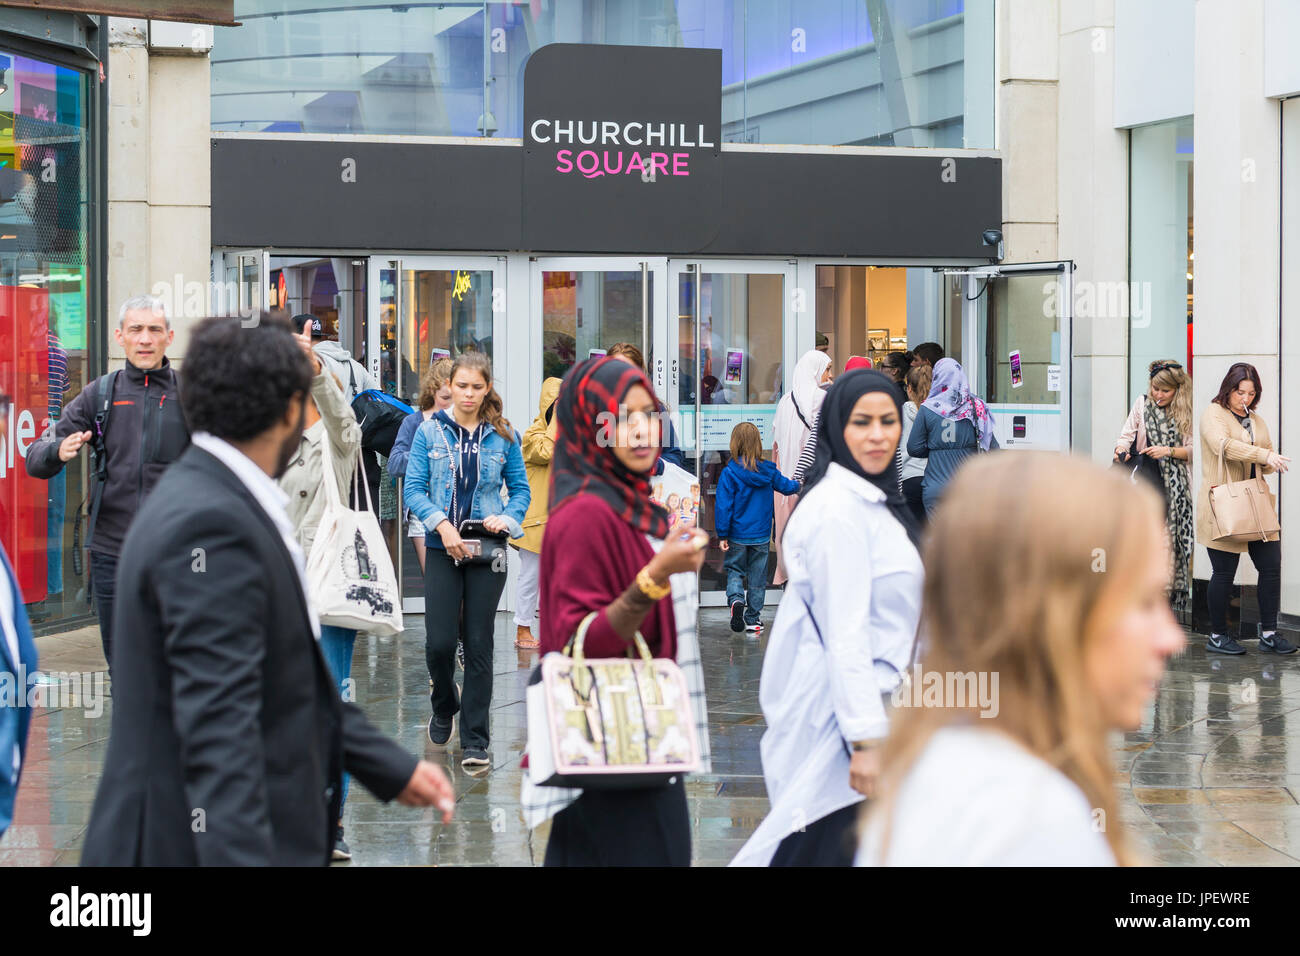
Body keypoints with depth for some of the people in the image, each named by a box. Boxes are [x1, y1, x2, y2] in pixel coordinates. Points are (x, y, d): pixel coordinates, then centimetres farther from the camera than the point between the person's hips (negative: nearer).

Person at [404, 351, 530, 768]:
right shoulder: (430, 432, 2)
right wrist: (442, 524, -16)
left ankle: (475, 741, 7)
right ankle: (444, 706, 27)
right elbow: (413, 488, -1)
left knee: (479, 644, 1)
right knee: (439, 641, -5)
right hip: (442, 549, 0)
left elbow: (521, 489, 9)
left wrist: (508, 518, -11)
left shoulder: (503, 436, 4)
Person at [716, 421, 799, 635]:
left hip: (737, 535, -2)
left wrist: (722, 535, -7)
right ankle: (752, 619, 17)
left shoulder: (729, 473, -16)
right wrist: (797, 484, 37)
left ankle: (736, 599, -15)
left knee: (735, 570, 13)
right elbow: (787, 487, 13)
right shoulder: (768, 471, -5)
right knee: (757, 576, 12)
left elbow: (723, 505, -15)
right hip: (761, 536, 2)